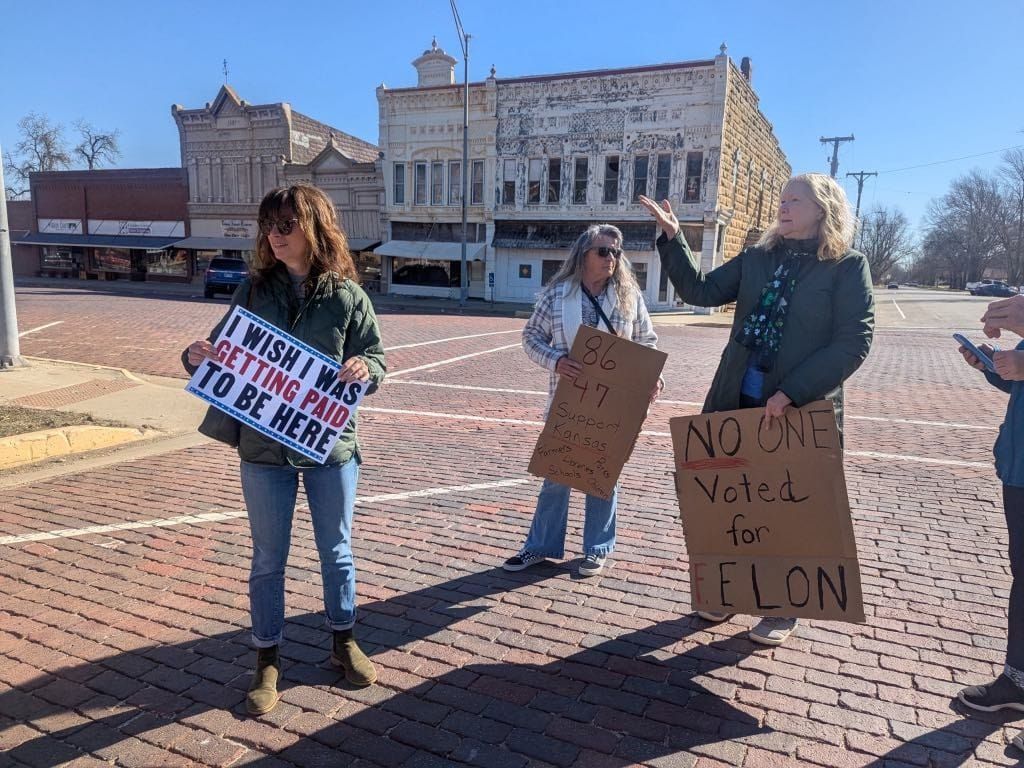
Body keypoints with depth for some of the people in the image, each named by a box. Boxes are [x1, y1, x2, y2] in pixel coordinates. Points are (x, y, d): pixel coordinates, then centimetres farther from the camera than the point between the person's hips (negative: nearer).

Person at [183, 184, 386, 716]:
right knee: (268, 559, 13)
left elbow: (376, 362, -2)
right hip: (263, 447, 1)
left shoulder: (348, 296, -5)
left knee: (336, 550, 16)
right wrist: (197, 357, -16)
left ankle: (343, 641, 38)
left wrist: (365, 369, -25)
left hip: (330, 445, -1)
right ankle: (267, 661, 31)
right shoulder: (254, 289, -1)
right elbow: (225, 350, 6)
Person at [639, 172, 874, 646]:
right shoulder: (757, 259, 8)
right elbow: (702, 291, 2)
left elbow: (853, 343, -13)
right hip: (737, 401, 5)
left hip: (802, 410, -4)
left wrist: (792, 393, -20)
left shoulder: (847, 267, -6)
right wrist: (673, 238, -7)